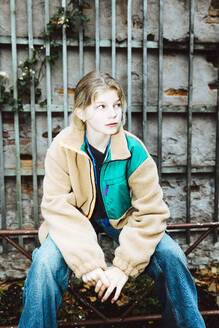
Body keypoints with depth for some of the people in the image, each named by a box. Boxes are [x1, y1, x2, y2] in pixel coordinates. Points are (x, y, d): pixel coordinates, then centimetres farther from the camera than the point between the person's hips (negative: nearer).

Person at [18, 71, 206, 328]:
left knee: (171, 255, -19)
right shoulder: (62, 147, -18)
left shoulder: (133, 148, -18)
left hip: (122, 218, 1)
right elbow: (57, 206, -20)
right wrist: (88, 264, -29)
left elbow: (151, 211, -16)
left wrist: (124, 266, -22)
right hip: (77, 218, 0)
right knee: (46, 261, -28)